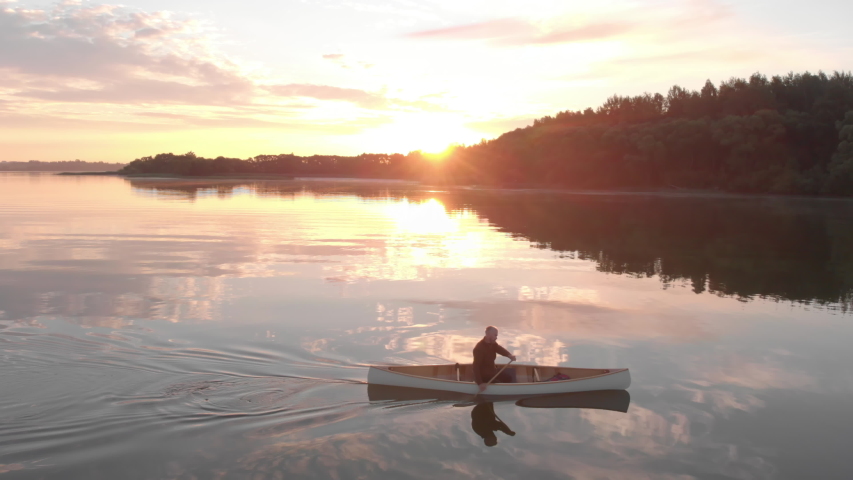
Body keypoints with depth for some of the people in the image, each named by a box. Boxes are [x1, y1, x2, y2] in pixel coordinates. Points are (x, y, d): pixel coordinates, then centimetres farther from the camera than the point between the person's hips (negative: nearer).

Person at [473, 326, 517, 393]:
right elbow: (476, 366, -31)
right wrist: (480, 383, -38)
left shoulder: (493, 344, 1)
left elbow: (500, 350, -18)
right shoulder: (479, 348, -26)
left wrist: (509, 355, -42)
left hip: (492, 371, 9)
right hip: (483, 375, -9)